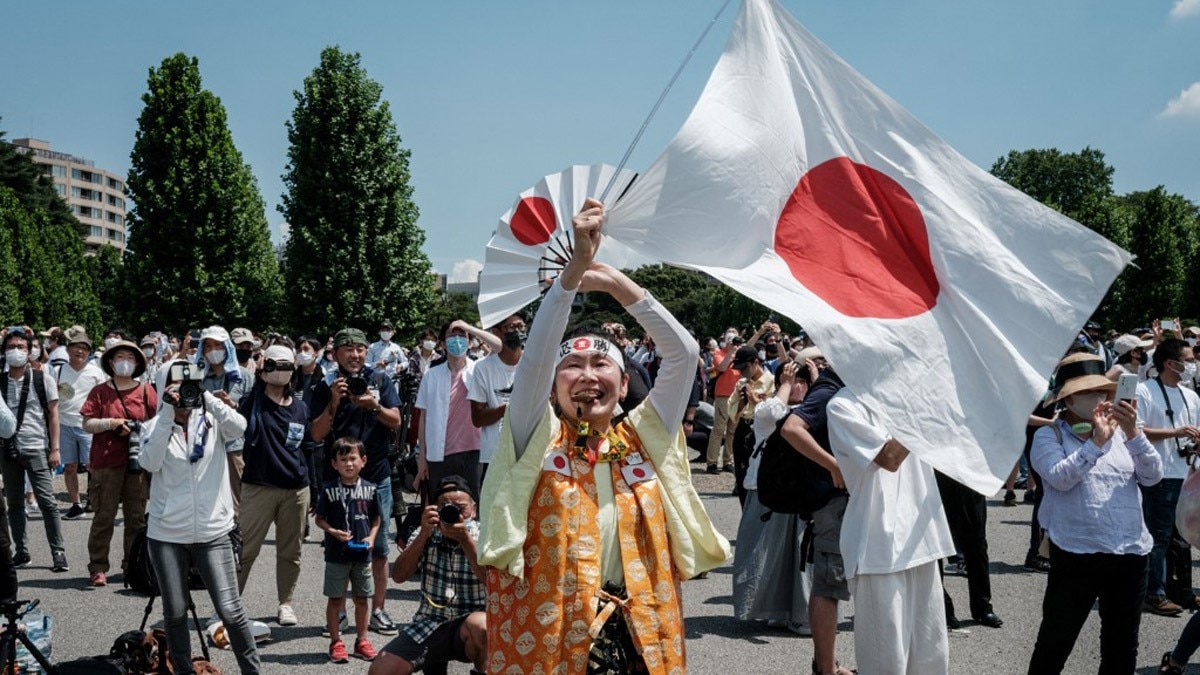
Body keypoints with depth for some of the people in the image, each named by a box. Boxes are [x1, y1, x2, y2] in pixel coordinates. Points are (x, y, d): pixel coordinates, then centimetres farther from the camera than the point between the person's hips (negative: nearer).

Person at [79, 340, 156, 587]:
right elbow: (87, 424, 1)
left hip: (138, 462, 2)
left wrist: (139, 430, -10)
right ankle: (98, 567, 5)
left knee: (137, 516, 5)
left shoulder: (146, 390, 9)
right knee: (104, 516, 0)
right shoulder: (100, 392, 6)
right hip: (106, 462, -1)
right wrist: (110, 423, -15)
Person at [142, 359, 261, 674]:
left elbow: (239, 427, -18)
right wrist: (168, 412, -18)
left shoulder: (211, 421, 3)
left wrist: (205, 395, -21)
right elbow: (150, 463, -15)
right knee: (175, 612, 10)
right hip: (167, 534, 1)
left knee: (231, 610, -4)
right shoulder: (157, 425, 3)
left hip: (213, 532, -1)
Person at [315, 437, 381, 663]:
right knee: (335, 599, 5)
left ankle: (362, 641, 23)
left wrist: (371, 537, -6)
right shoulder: (329, 490, -6)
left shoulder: (370, 489, 1)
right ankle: (336, 642, 16)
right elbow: (320, 519, -1)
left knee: (361, 598, 12)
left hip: (362, 553, 2)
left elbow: (376, 519, 9)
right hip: (336, 554, -2)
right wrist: (334, 532, -17)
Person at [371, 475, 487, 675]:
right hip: (428, 624, 3)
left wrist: (464, 538, -24)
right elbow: (399, 576, -7)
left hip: (470, 623, -3)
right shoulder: (426, 534, 5)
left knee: (479, 626, -38)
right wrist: (423, 535, -17)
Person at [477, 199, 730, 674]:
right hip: (545, 636, -2)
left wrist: (616, 283, -2)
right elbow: (536, 354, -13)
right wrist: (577, 266, -20)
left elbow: (683, 353, 1)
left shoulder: (642, 438, 7)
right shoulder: (540, 439, 1)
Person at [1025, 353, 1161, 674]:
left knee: (1122, 647, 15)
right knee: (1054, 645, 0)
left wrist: (1132, 433, -11)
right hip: (1077, 554, -5)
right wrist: (1097, 442, -20)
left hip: (1131, 553, 5)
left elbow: (1153, 476, 1)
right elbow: (1060, 478, -18)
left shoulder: (1119, 433, 11)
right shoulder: (1048, 436, -2)